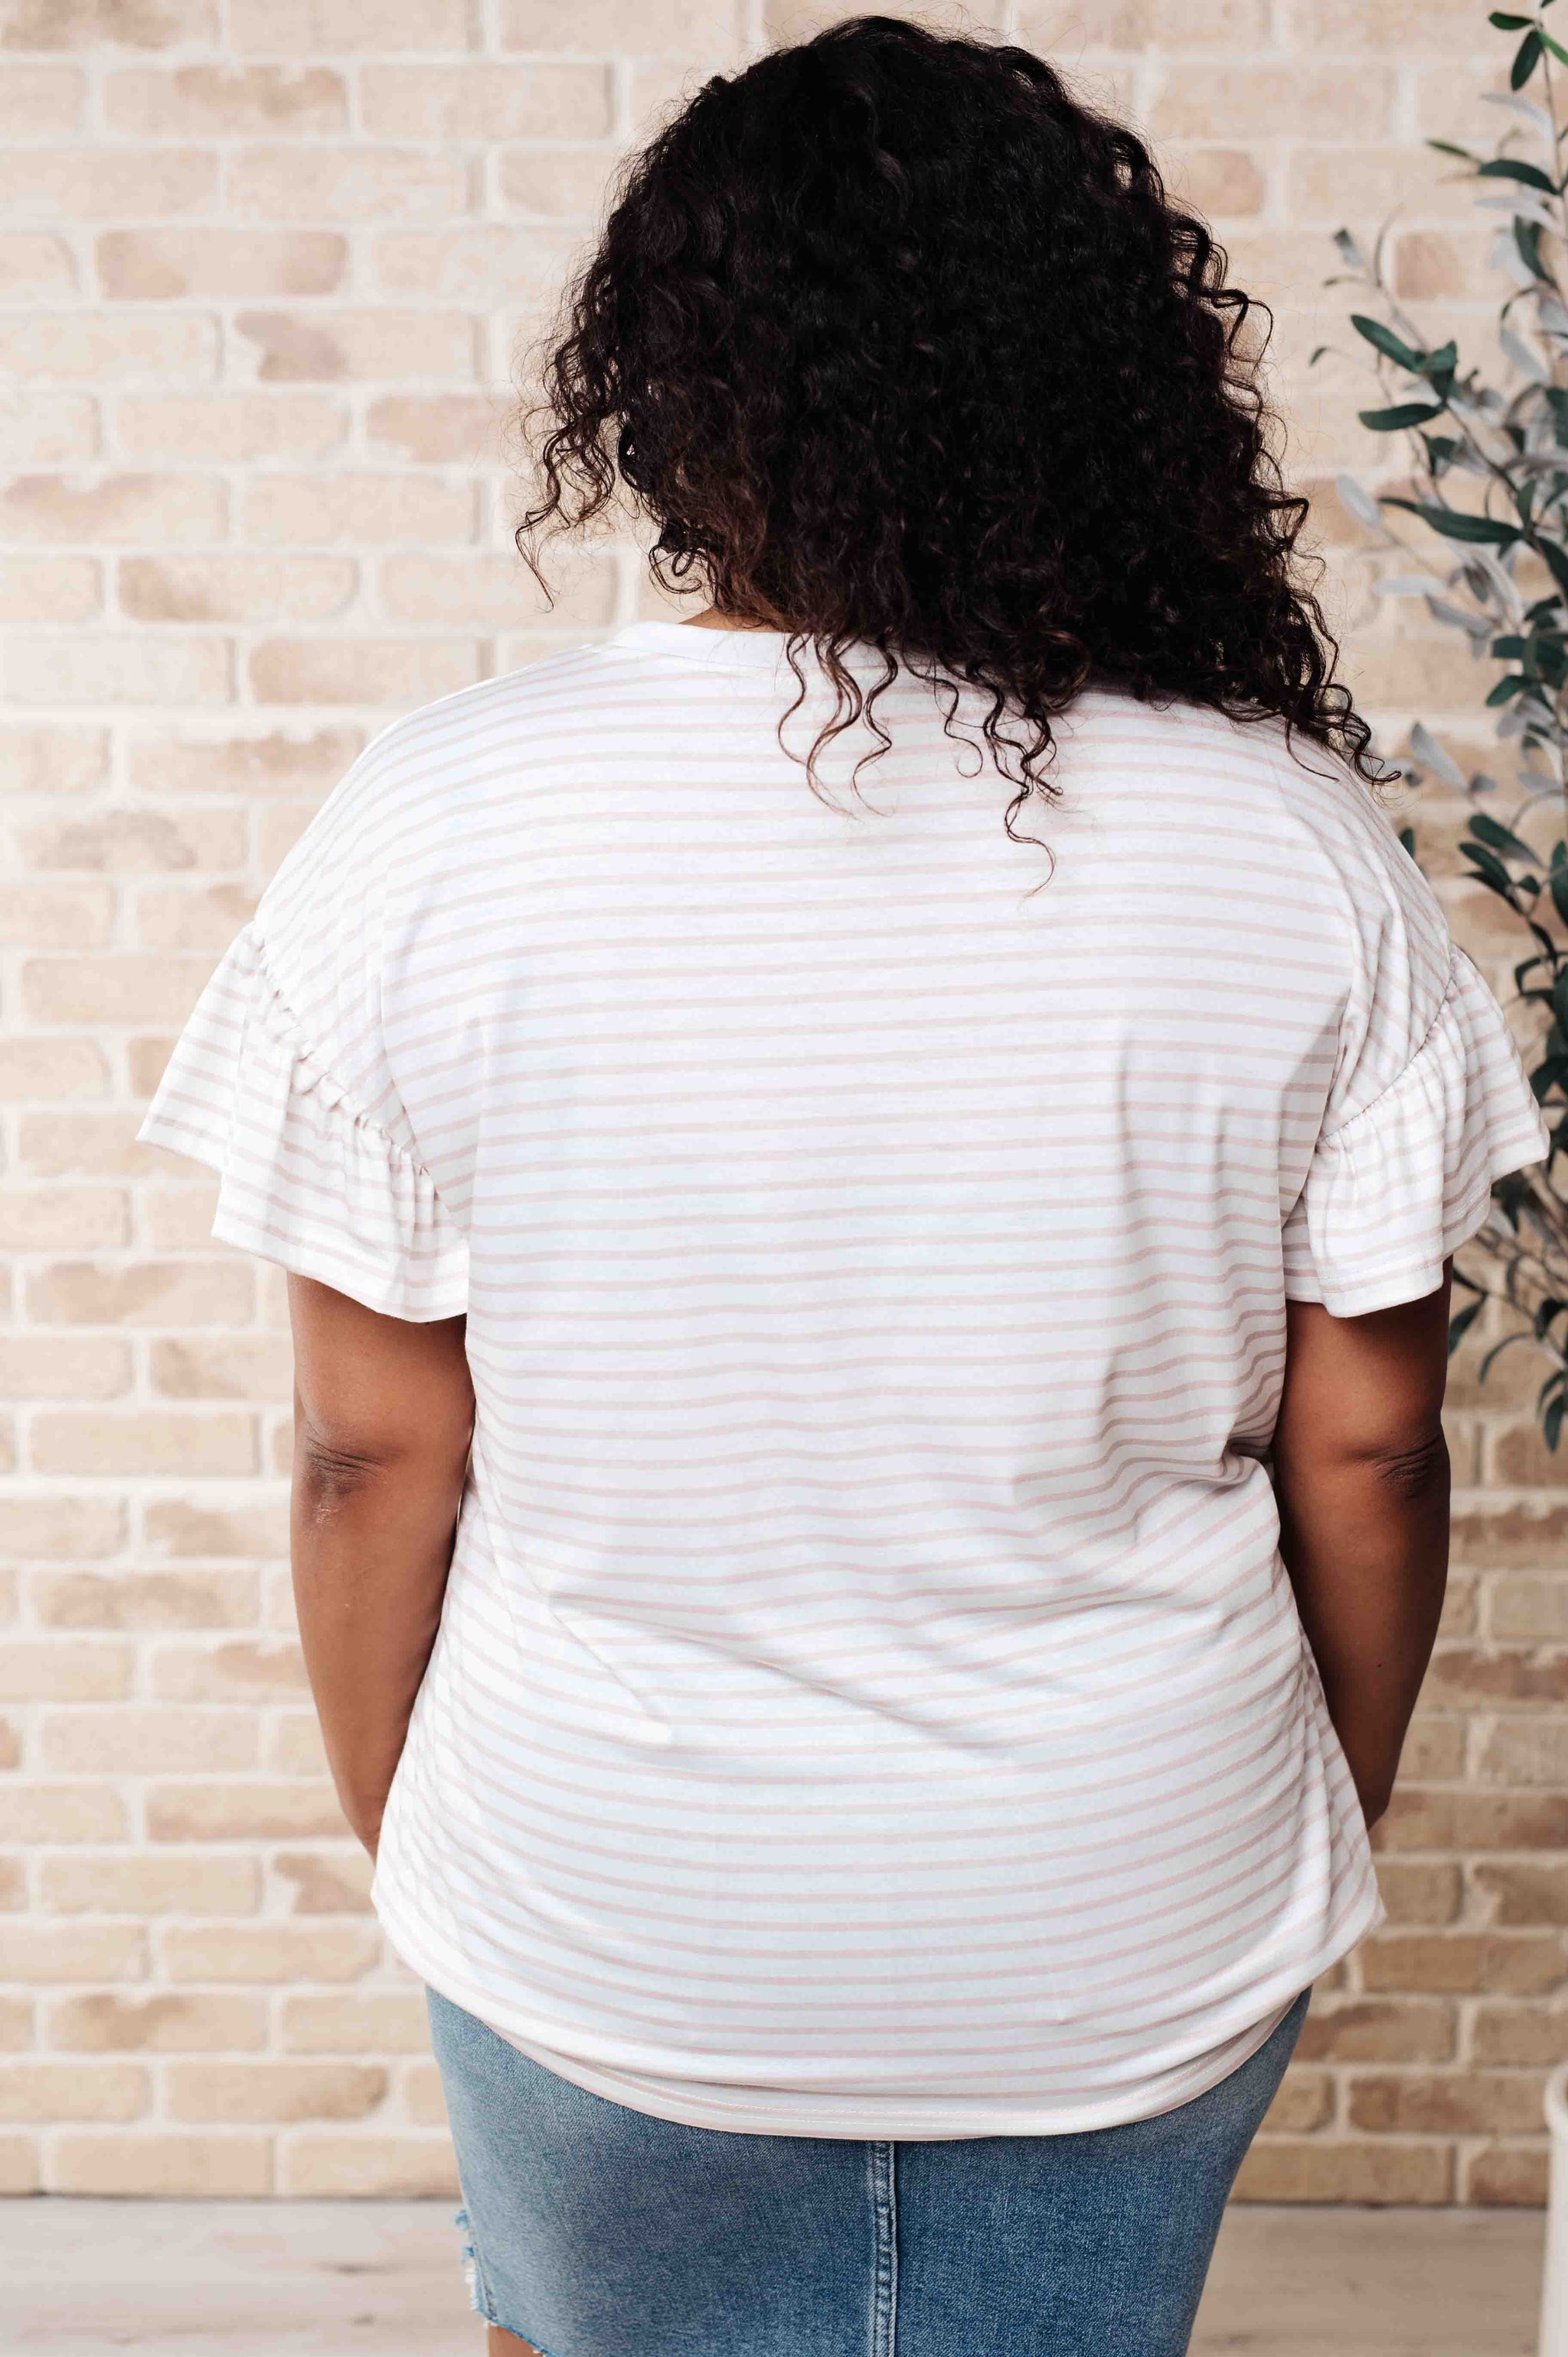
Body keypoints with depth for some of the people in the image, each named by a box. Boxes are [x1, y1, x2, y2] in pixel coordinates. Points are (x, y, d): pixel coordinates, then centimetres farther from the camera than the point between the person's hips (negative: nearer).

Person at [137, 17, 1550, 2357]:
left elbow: (375, 1449, -11)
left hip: (610, 1919, 0)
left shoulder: (433, 825, -17)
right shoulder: (1297, 844, -14)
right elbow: (1367, 1448, -7)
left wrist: (404, 1844, 6)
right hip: (1144, 1933, 2)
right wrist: (1330, 1836, 11)